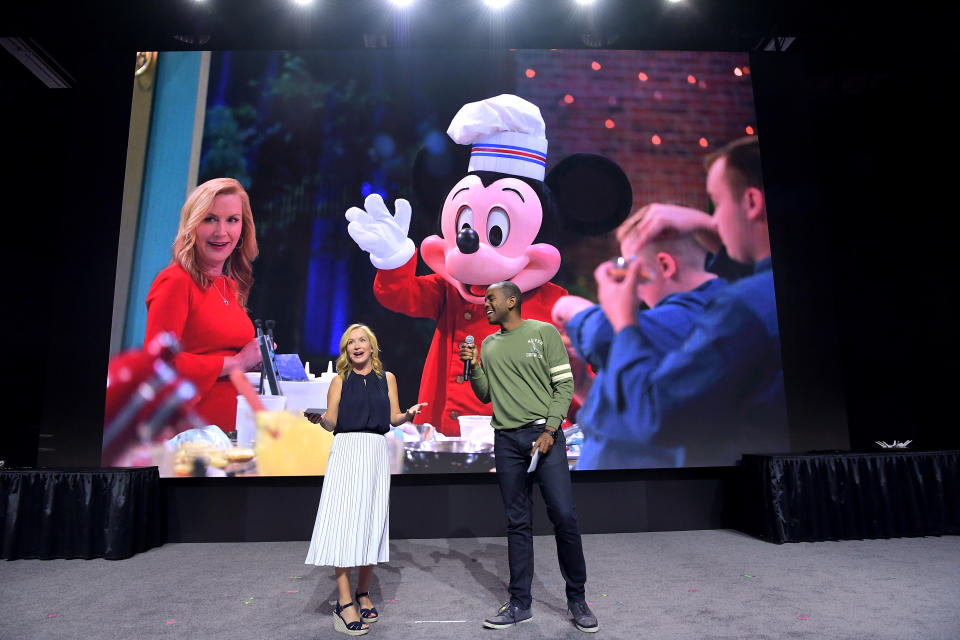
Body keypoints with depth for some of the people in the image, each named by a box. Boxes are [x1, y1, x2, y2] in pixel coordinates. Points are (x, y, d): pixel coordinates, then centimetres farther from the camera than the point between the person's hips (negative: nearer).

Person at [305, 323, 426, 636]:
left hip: (376, 452, 2)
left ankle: (363, 593, 19)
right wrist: (319, 418, -17)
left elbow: (394, 418, 9)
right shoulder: (340, 381, 8)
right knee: (344, 521, -7)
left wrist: (408, 414, -11)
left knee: (372, 522, 4)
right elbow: (331, 423, 4)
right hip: (346, 451, -2)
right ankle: (344, 603, -4)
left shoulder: (387, 378, 12)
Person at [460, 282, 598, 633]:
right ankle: (520, 603, 19)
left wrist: (549, 431, -12)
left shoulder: (544, 332, 0)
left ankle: (577, 600, 14)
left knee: (564, 516, -4)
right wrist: (473, 367, 1)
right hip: (506, 439, 4)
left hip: (544, 434, -4)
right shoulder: (488, 345, 13)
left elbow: (564, 383, -4)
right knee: (517, 522, 8)